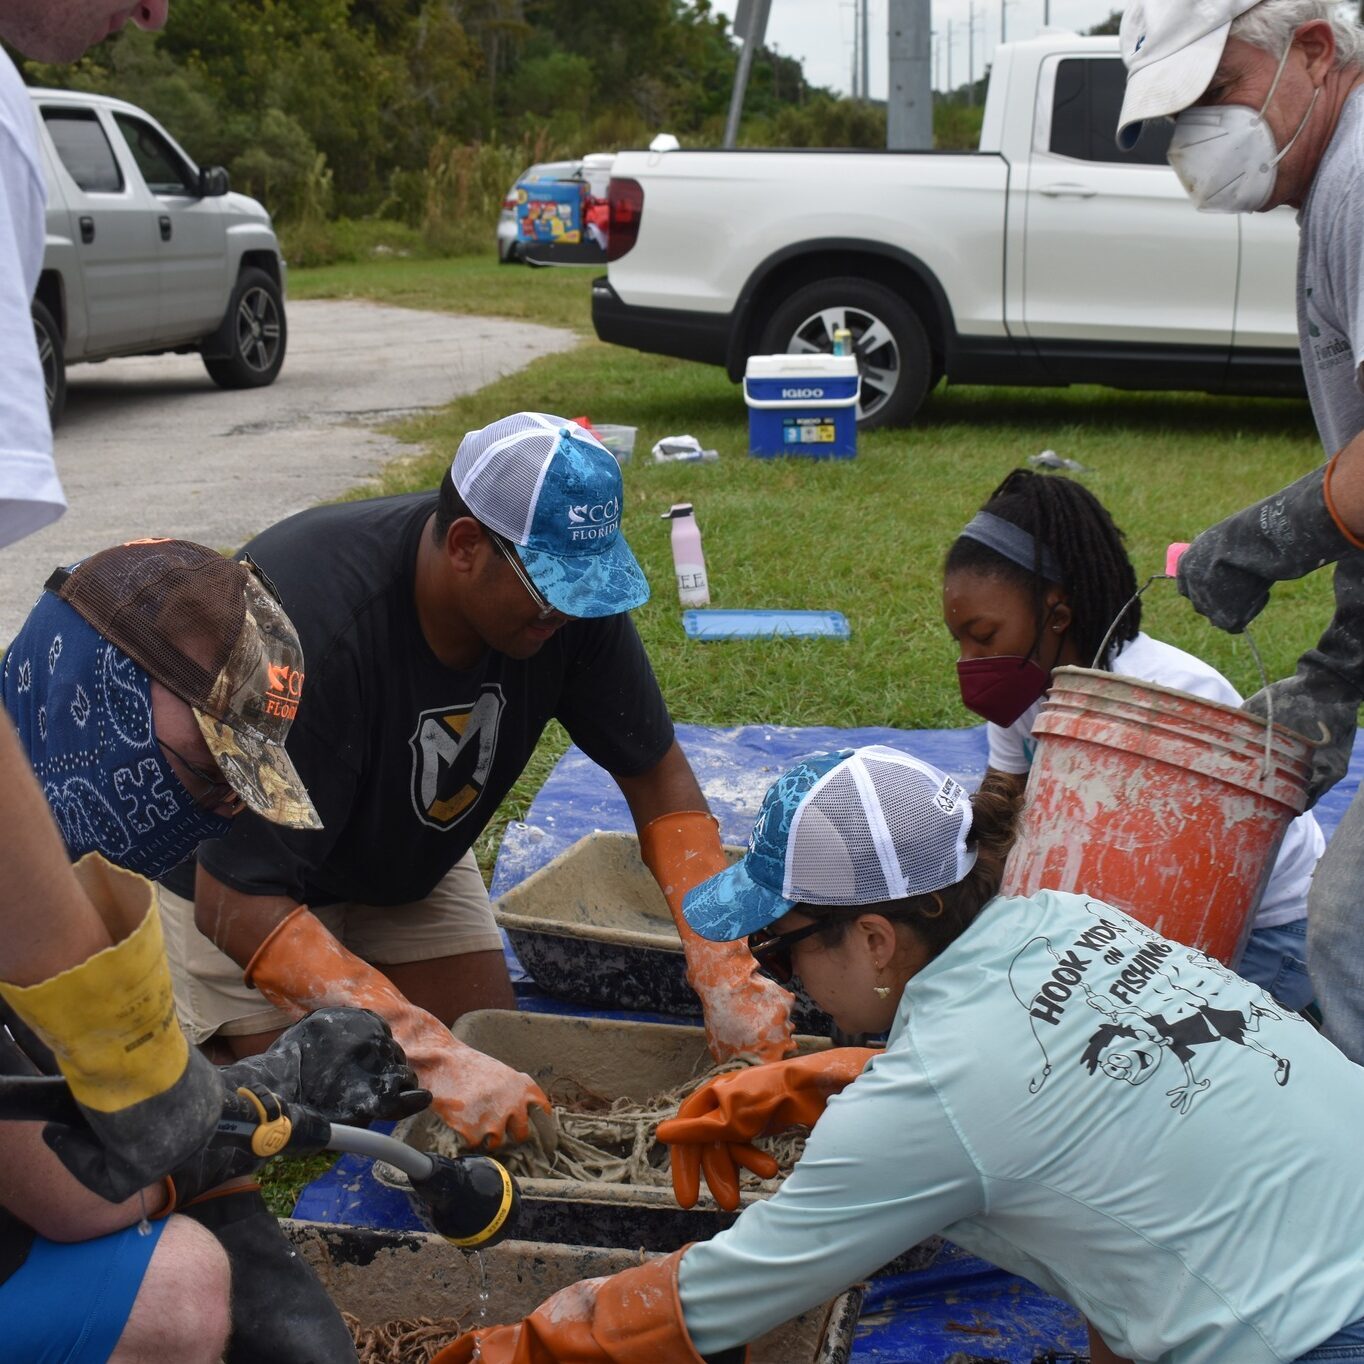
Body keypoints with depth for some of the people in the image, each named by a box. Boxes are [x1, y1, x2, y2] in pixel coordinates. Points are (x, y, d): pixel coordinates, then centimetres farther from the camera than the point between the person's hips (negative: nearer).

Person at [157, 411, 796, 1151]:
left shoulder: (564, 584, -24)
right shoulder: (316, 628, -42)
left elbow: (654, 770, -12)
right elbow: (237, 905, -42)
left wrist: (724, 971, -24)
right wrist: (433, 1055, -49)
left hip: (407, 856, 5)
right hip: (231, 865, -5)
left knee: (500, 1064, -2)